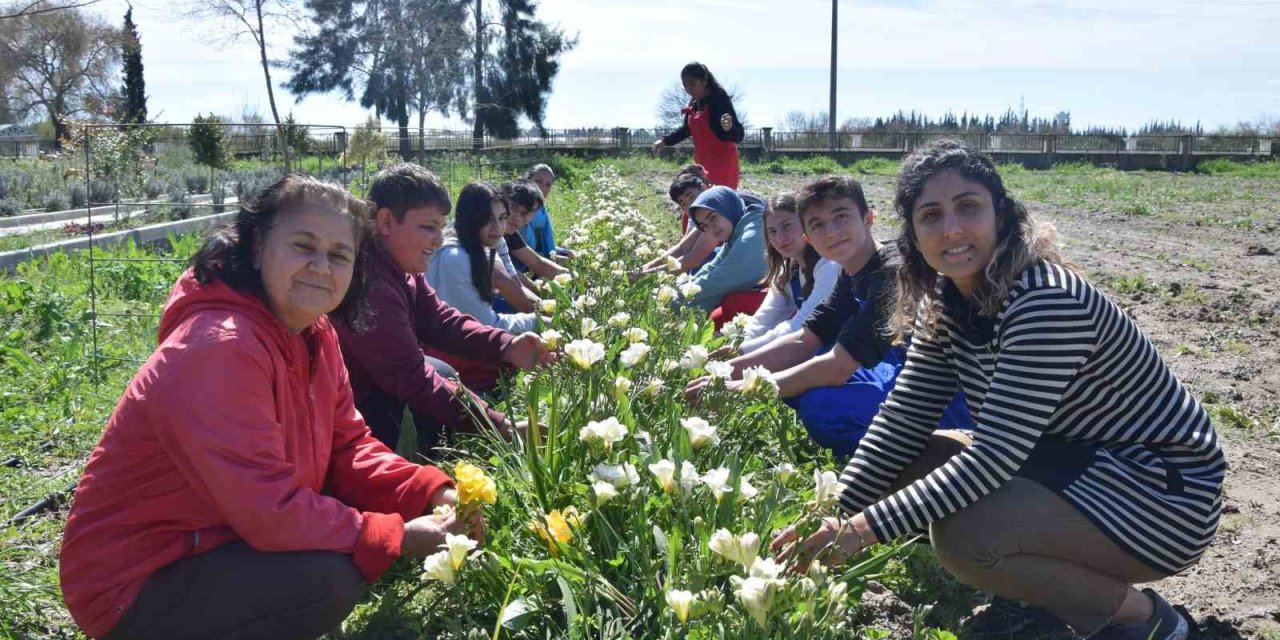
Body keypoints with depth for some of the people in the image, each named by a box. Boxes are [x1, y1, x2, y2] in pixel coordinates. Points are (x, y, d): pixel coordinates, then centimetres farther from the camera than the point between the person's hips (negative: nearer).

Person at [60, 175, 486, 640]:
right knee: (331, 579, -26)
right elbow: (270, 510, -30)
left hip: (216, 539, 9)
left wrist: (431, 493, -13)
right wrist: (397, 538, -23)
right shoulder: (219, 349, -27)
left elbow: (348, 448, 3)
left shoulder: (314, 336, 1)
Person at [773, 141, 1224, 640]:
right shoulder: (945, 303, -2)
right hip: (1072, 457, 9)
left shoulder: (1046, 300, -28)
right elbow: (901, 423, -3)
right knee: (907, 468, -3)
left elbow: (992, 456, -31)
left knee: (962, 536, -29)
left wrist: (867, 527, -31)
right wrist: (833, 518, -14)